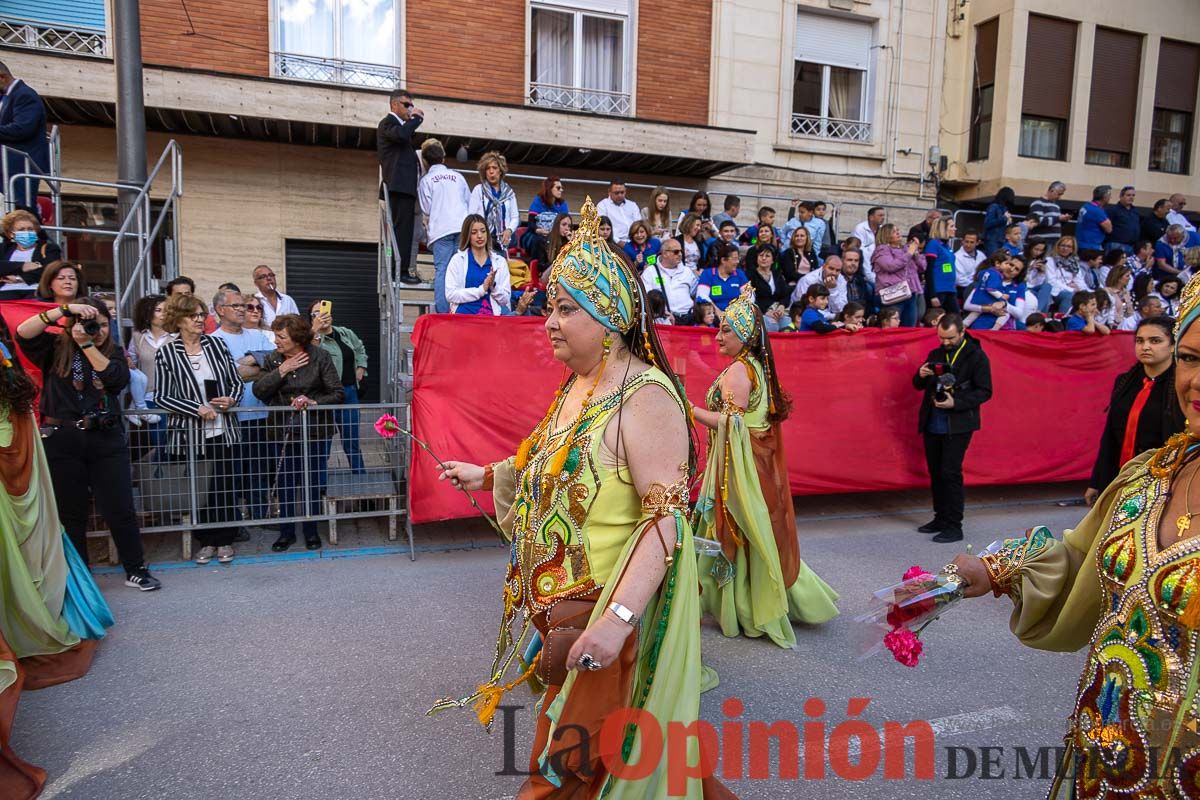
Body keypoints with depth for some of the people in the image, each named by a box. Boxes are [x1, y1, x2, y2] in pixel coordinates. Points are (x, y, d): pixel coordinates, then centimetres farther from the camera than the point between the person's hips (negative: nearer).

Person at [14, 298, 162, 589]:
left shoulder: (113, 353, 10)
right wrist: (65, 308, -16)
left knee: (120, 508, 1)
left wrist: (87, 344, -11)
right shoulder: (56, 348, 6)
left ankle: (136, 570, 12)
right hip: (62, 438, -1)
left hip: (106, 438, 1)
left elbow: (118, 379, -9)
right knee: (70, 512, 8)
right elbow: (23, 333, -12)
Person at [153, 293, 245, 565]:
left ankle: (225, 540, 19)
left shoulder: (217, 344, 5)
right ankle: (206, 540, 22)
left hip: (222, 430, 2)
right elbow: (161, 396, -5)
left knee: (225, 486, 5)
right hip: (188, 434, -2)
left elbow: (236, 382, 10)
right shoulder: (166, 353, -3)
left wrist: (231, 399, -11)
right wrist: (197, 408, -14)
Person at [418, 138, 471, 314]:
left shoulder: (425, 181, 7)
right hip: (463, 226, 3)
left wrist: (428, 228, 24)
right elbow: (470, 202, 20)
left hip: (440, 229, -3)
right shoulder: (458, 176, 17)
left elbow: (426, 210, 6)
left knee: (441, 270, -4)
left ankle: (442, 311, -12)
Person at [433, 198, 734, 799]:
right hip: (559, 602, 8)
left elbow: (667, 519, -26)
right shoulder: (576, 385, 6)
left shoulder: (644, 395, -21)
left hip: (612, 605, -8)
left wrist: (618, 618, -33)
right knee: (568, 740, 23)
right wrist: (486, 475, 25)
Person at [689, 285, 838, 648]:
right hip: (759, 461, 9)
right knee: (758, 533, 16)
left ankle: (744, 608, 13)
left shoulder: (737, 371, -17)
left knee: (738, 533, 1)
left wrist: (688, 408, -17)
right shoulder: (758, 366, 11)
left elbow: (729, 424, -22)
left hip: (740, 466, -9)